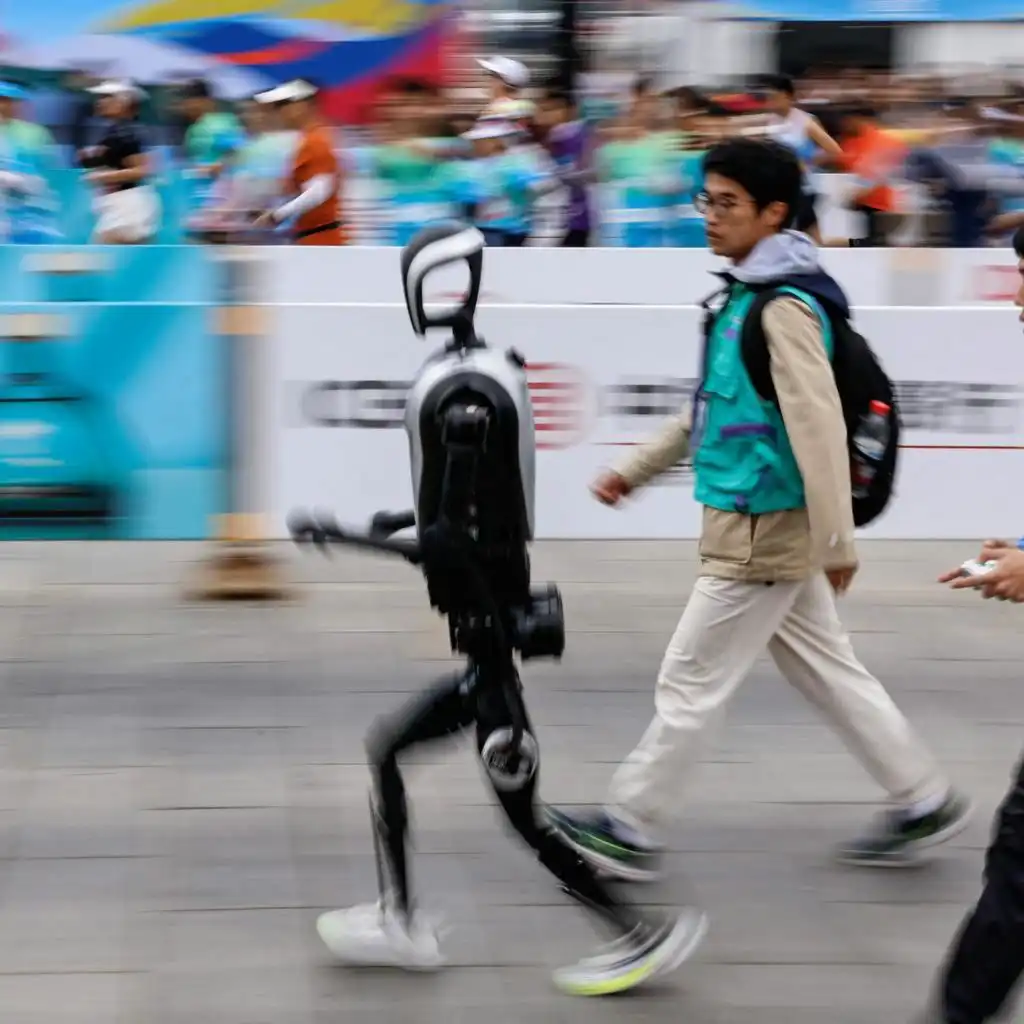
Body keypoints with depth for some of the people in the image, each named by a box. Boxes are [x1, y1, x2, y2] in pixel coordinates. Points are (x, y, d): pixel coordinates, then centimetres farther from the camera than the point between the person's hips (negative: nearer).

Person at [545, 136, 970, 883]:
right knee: (829, 674, 16)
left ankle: (629, 831, 10)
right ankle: (925, 802, 23)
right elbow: (714, 406, 22)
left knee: (690, 683, 0)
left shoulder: (785, 308, -19)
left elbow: (818, 426, -23)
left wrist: (837, 542, -25)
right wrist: (636, 472, 22)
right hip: (763, 529, 10)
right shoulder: (748, 296, 11)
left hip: (763, 531, -10)